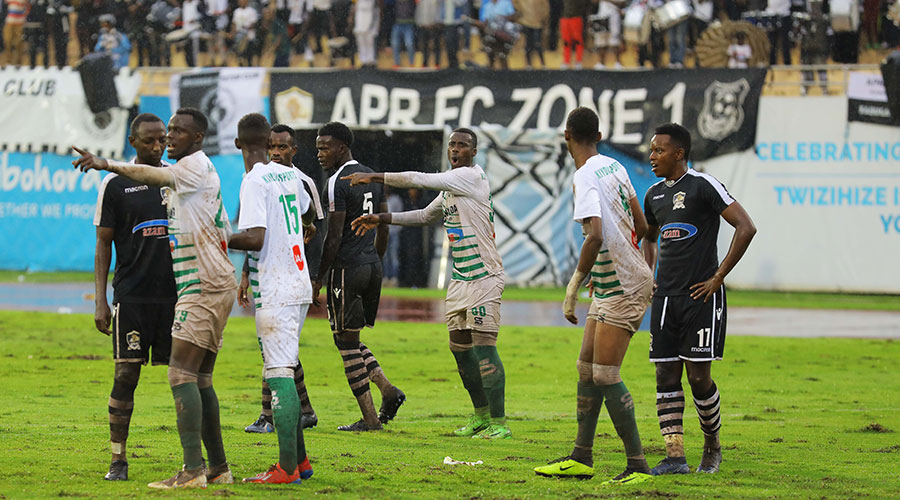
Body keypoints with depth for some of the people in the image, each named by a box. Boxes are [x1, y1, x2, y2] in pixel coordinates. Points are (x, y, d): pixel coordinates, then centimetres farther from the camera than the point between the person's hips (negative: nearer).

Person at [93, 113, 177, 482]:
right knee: (126, 376, -5)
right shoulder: (115, 185, 2)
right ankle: (118, 460, 1)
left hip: (176, 293, 3)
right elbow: (103, 246, 3)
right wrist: (100, 302, -4)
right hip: (132, 295, -3)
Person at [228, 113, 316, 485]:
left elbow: (255, 239, -23)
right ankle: (299, 459, 18)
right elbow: (308, 213, 34)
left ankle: (287, 468, -13)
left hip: (275, 293, -9)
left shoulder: (254, 182, -12)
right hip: (300, 286, 9)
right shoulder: (289, 175, 13)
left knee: (279, 374, -10)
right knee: (283, 372, 16)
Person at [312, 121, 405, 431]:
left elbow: (334, 237, -16)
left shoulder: (337, 183, -13)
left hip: (346, 268, -8)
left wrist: (318, 280, -10)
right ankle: (388, 391, 3)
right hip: (372, 266, 8)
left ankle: (370, 419, -2)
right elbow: (383, 230, 17)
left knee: (346, 342, -1)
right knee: (351, 339, 19)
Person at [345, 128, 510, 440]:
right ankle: (481, 416, 21)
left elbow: (418, 180, -14)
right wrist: (381, 220, 25)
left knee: (483, 346, -12)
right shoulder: (450, 188, 17)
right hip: (460, 279, 10)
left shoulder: (472, 175, -12)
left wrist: (373, 178, -6)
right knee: (460, 347, 10)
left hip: (484, 276, -10)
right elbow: (425, 216, 32)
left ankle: (499, 423, -9)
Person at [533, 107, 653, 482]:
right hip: (610, 285, 9)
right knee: (586, 368, 12)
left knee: (605, 375, -11)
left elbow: (595, 237, -31)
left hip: (623, 287, -9)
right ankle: (581, 459, 18)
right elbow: (641, 227, 15)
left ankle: (638, 465, -10)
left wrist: (574, 286, -25)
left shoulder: (586, 177, -18)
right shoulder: (614, 167, 8)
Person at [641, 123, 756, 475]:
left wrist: (718, 277, -13)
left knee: (699, 376, -5)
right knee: (666, 375, 0)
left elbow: (746, 228, -14)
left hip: (701, 295, -7)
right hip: (665, 297, 7)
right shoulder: (655, 195, 13)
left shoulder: (704, 185, -8)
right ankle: (675, 456, 1)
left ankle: (712, 445, 17)